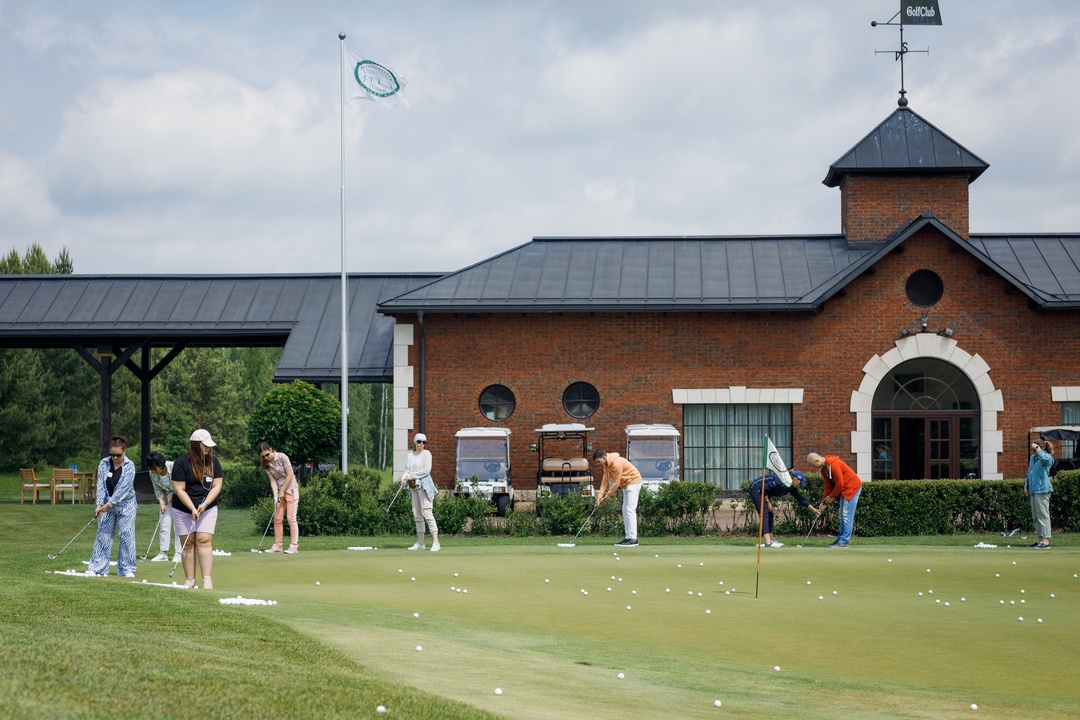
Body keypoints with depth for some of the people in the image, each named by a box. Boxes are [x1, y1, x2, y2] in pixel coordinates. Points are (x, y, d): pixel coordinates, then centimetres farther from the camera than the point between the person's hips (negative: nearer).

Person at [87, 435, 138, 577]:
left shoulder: (129, 466, -10)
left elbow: (123, 488, -16)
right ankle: (98, 568, 4)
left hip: (125, 506, -3)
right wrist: (99, 505, -15)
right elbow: (101, 485, -5)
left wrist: (109, 504, -20)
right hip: (107, 506, 3)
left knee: (126, 536, -1)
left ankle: (127, 569, 6)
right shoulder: (104, 464, -1)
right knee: (103, 535, 2)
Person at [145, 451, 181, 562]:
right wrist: (161, 502, -14)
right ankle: (163, 553, 2)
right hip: (167, 498, 4)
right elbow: (157, 490, -1)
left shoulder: (174, 467, -26)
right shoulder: (153, 474, -11)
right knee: (164, 524, -2)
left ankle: (178, 553, -2)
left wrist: (172, 494, -18)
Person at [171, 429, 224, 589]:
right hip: (183, 509, -2)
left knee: (204, 540, -10)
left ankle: (207, 579, -14)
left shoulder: (213, 461, 0)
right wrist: (192, 508, -17)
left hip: (207, 508, 2)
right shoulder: (181, 462, -12)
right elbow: (179, 489, -13)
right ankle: (190, 579, 4)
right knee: (188, 543, 0)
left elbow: (216, 486, -2)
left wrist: (205, 504, -15)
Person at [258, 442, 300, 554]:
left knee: (291, 518, -10)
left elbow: (290, 475, -15)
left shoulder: (282, 457, -17)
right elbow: (273, 481, -3)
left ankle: (294, 546, -9)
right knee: (277, 518, 3)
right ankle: (277, 546, 7)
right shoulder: (266, 464, -1)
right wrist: (276, 496, -14)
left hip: (290, 488, -6)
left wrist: (282, 491, -12)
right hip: (279, 491, 6)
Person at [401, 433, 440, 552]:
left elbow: (426, 470, -10)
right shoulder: (410, 455, 15)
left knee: (426, 512, -15)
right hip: (414, 485, 6)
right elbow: (407, 469, 12)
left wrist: (411, 475, -10)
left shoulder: (426, 454, -1)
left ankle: (436, 542, -19)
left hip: (424, 485, -6)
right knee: (417, 515, 8)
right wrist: (404, 477, -10)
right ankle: (420, 543, 14)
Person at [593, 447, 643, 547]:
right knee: (625, 510, 10)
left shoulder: (617, 463, -27)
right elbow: (605, 480, 0)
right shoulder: (606, 464, 2)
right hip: (626, 483, 10)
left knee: (630, 509, -15)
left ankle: (633, 539, -18)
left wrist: (606, 497, -16)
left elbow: (616, 484, -24)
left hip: (633, 482, -10)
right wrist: (600, 495, -11)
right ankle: (628, 537, 12)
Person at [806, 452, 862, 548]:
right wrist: (824, 500, 0)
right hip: (844, 489, 10)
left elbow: (840, 484, -24)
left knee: (847, 515, -11)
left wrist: (831, 497, -12)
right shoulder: (823, 467, 3)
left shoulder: (833, 464, -26)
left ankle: (844, 541, -11)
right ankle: (840, 539, 16)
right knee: (842, 515, 12)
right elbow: (828, 485, 9)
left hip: (852, 487, -10)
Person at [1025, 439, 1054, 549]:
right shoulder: (1032, 458, 17)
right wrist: (1026, 487, 21)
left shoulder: (1048, 458, -8)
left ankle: (1046, 541, -10)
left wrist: (1037, 448, -21)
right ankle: (1040, 540, 20)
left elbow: (1044, 458, -35)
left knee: (1043, 515, -10)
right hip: (1033, 490, 9)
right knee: (1036, 516, 13)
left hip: (1042, 490, -9)